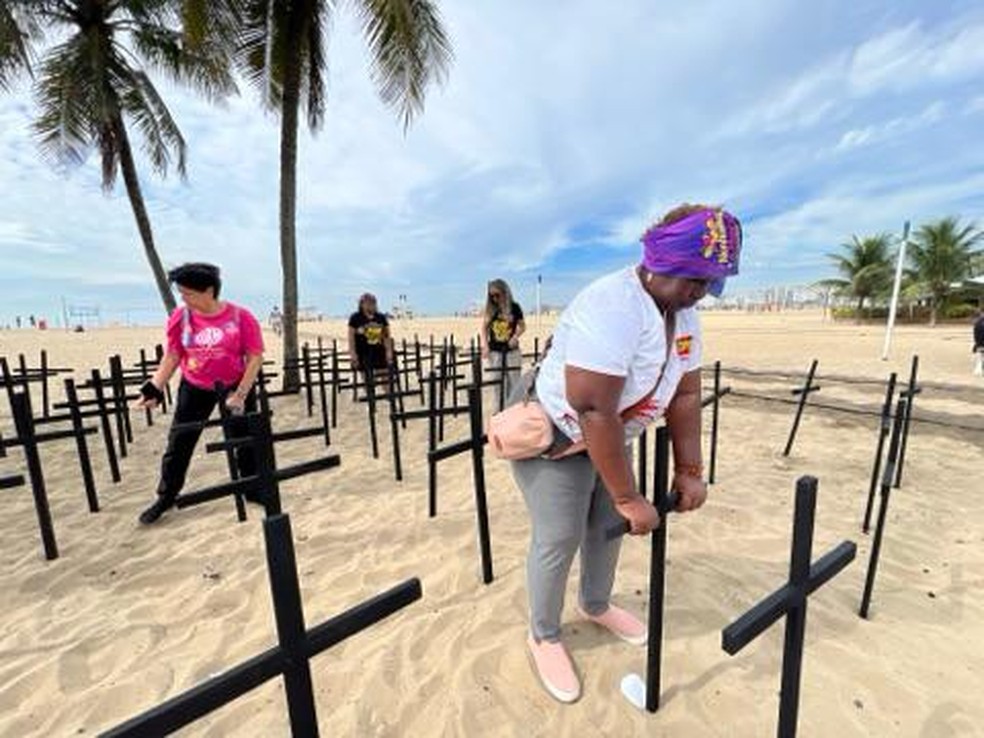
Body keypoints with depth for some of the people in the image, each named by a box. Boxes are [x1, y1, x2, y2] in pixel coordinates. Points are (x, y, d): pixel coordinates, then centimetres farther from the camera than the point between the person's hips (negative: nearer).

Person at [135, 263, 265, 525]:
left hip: (235, 386, -2)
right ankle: (166, 497, 29)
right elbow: (172, 356, 2)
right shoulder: (180, 317, -7)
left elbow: (255, 357, -15)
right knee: (178, 443, 9)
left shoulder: (241, 317, -18)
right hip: (195, 388, 3)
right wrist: (155, 388, -6)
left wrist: (240, 394, -18)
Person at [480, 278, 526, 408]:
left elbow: (522, 326, 6)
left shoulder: (514, 307, -2)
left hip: (511, 351, -1)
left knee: (514, 382, 2)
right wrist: (485, 346, -11)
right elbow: (484, 329, 1)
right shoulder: (489, 309, 2)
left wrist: (515, 336, -13)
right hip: (495, 351, 1)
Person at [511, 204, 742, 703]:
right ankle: (543, 637, 29)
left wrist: (689, 470, -3)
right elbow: (593, 411, -35)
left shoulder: (683, 312, -3)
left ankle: (595, 605, 47)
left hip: (609, 435, 8)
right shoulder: (613, 307, -32)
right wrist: (629, 498, -27)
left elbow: (686, 394, 0)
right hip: (551, 434, -8)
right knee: (559, 539, 2)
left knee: (609, 525, 18)